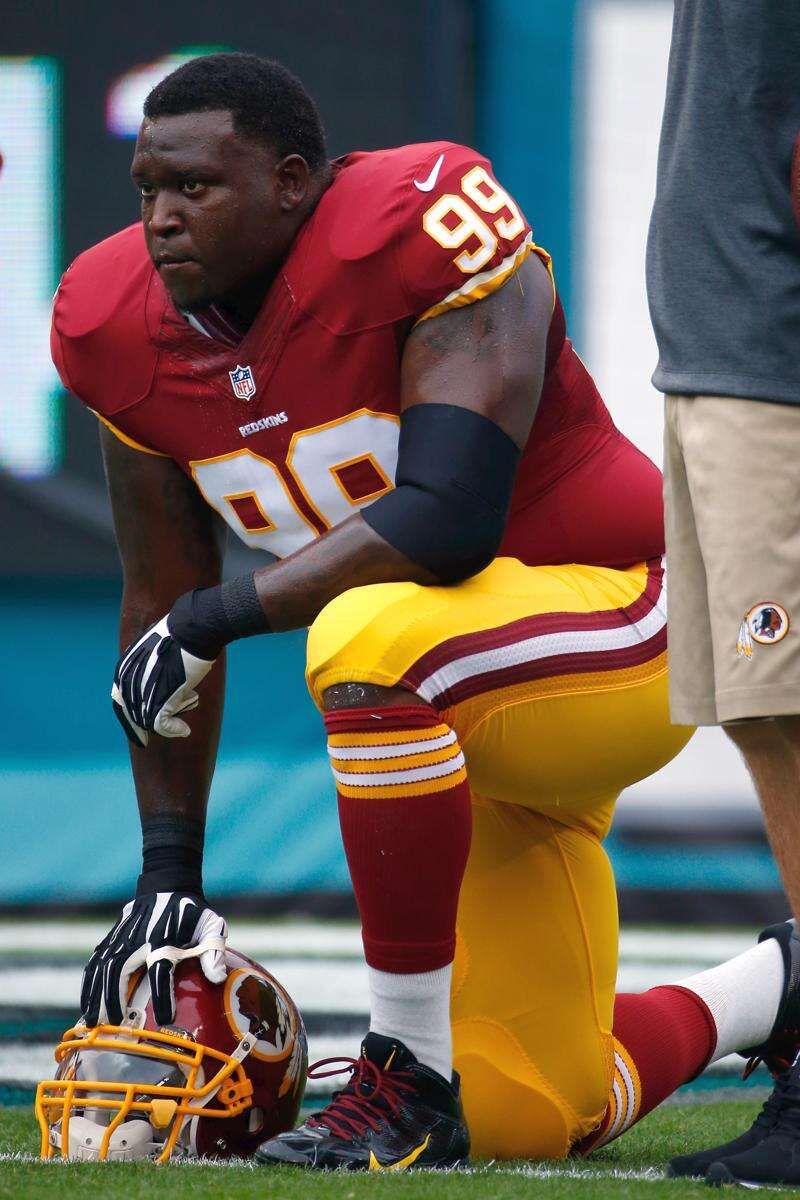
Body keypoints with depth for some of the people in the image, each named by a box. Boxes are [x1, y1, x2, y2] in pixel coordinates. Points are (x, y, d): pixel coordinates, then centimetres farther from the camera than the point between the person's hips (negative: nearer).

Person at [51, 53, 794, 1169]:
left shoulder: (423, 231, -24)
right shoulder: (127, 331, -3)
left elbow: (449, 521, -33)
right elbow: (160, 606, 5)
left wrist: (220, 613, -26)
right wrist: (169, 867, 1)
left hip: (619, 628, -8)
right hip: (471, 731, 8)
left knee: (370, 641, -39)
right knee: (533, 1117, 10)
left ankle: (410, 1082, -27)